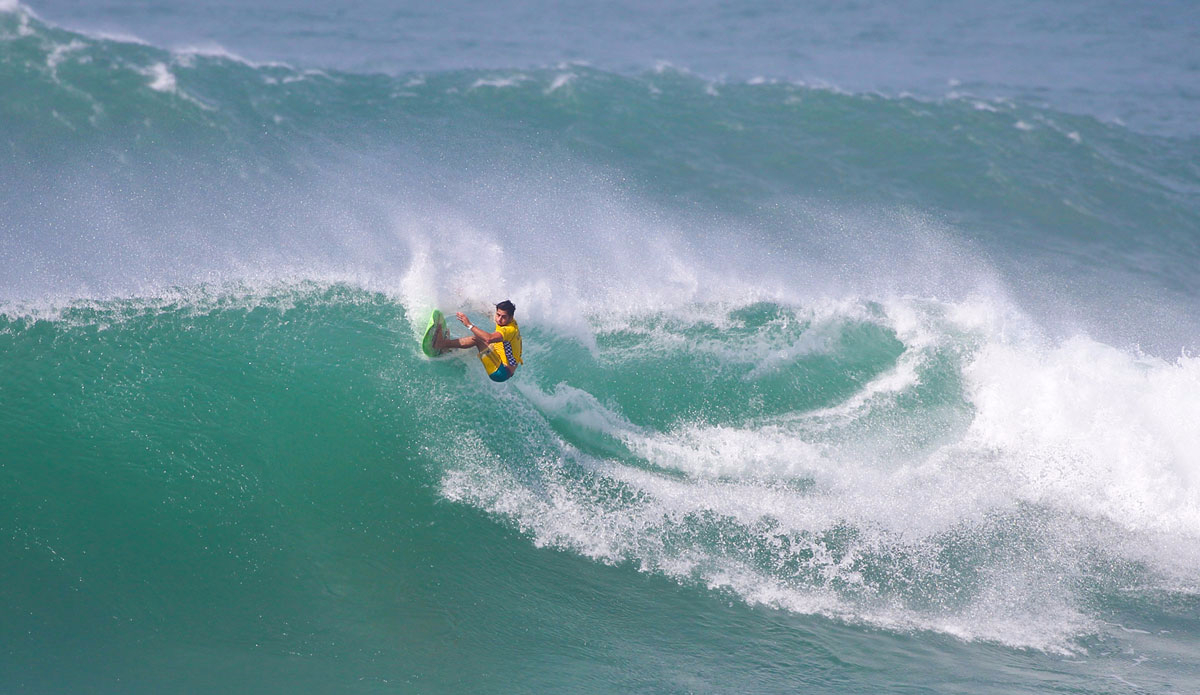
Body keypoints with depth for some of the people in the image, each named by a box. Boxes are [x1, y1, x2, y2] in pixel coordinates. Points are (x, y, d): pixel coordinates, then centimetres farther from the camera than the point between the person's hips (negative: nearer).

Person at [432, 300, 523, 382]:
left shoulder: (511, 329, -23)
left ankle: (443, 344, -17)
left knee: (478, 339, -20)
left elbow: (489, 338, -40)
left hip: (502, 373, -11)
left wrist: (469, 325, -35)